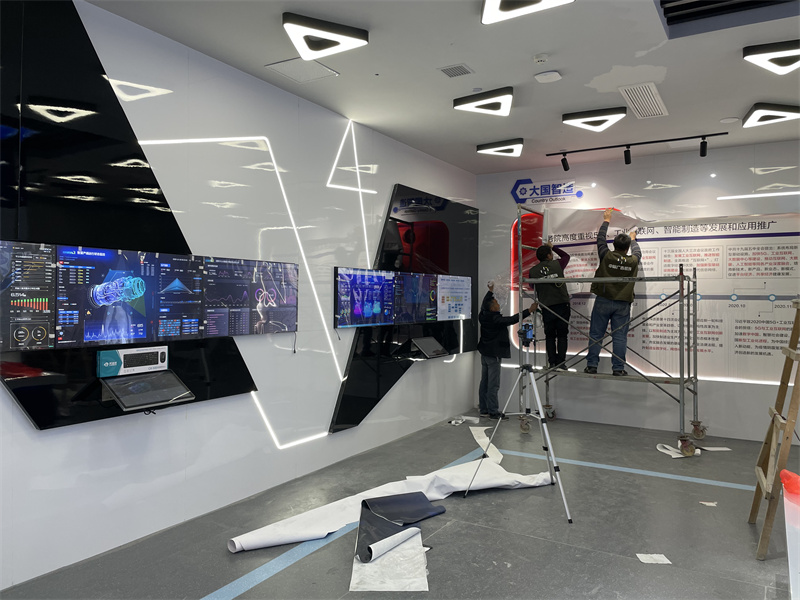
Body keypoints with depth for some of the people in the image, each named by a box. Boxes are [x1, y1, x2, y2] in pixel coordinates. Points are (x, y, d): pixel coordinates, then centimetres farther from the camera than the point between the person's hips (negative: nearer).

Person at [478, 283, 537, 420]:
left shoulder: (483, 316, 4)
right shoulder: (496, 320, -19)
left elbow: (484, 305, 23)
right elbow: (513, 319, -25)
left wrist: (490, 291, 33)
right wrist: (529, 311, -24)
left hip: (485, 353, 9)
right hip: (493, 354, -9)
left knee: (484, 382, 11)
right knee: (493, 385, -5)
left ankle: (484, 409, 18)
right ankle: (493, 412, -1)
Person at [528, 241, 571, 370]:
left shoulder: (533, 270, -3)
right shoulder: (557, 265, -3)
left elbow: (532, 286, 14)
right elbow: (566, 256, 20)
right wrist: (553, 247, 30)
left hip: (547, 307, 1)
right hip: (562, 304, -1)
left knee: (550, 336, 11)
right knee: (562, 335, 7)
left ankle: (552, 362, 8)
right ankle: (561, 362, 4)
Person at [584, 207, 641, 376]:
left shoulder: (606, 256, -7)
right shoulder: (633, 261, -1)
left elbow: (601, 239, 10)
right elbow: (637, 252, 23)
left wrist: (606, 220, 23)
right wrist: (633, 239, 43)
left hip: (603, 301, -1)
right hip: (623, 304, 1)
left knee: (596, 334, 5)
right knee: (620, 336, 4)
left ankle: (591, 365, 5)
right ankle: (618, 368, 5)